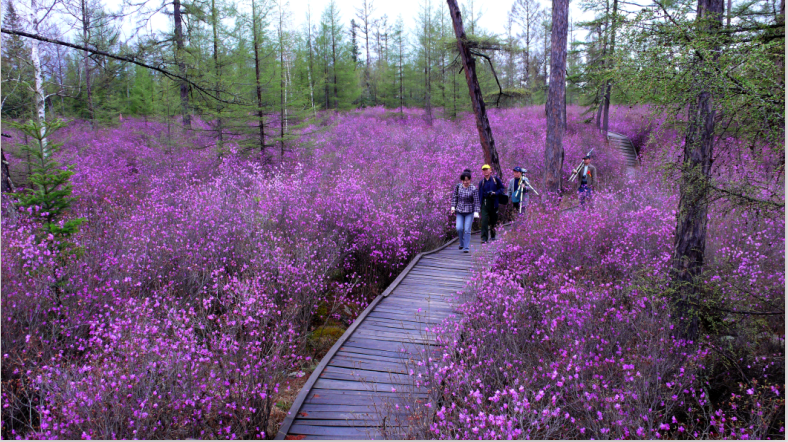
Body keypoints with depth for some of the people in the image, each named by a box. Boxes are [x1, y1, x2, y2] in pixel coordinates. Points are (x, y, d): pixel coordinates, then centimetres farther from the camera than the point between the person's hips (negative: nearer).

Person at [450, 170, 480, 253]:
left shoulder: (473, 189, -9)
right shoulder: (458, 187, 0)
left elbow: (476, 201, -9)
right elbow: (454, 197, 9)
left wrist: (476, 212, -17)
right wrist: (453, 206, -2)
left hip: (469, 212, -2)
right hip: (459, 211, 2)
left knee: (467, 230, -4)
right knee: (459, 228, -8)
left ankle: (466, 247, 5)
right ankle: (462, 243, 17)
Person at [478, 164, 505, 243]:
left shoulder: (496, 179, 4)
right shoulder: (481, 182, 10)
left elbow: (502, 189, 3)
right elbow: (480, 194, 13)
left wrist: (494, 193, -14)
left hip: (494, 203, 0)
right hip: (485, 203, 0)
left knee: (493, 220, 9)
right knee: (484, 220, -13)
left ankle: (492, 236, 28)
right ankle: (484, 238, -14)